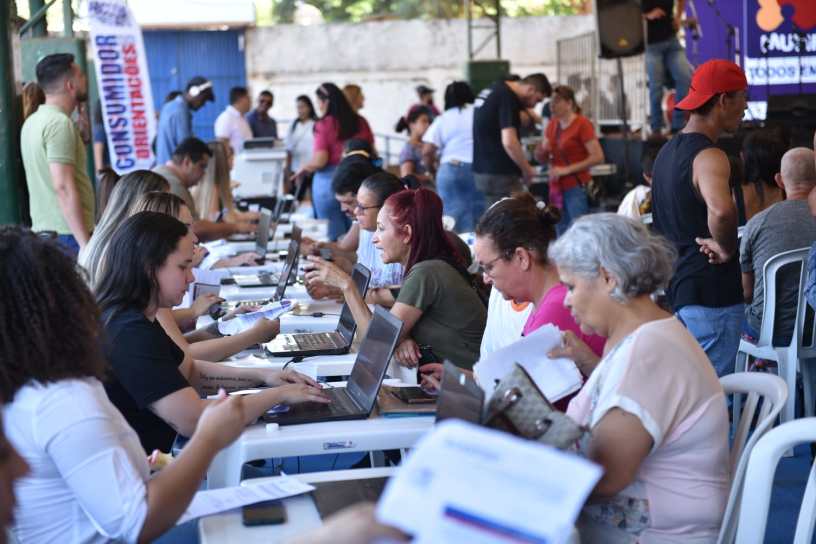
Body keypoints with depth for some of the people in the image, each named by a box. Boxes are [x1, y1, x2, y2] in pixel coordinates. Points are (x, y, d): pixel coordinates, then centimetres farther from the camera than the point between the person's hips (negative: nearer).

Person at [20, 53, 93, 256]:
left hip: (41, 231, 9)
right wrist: (86, 245, -22)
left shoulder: (32, 121, 15)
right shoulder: (60, 123, -14)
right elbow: (63, 187, -21)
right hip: (68, 234, -9)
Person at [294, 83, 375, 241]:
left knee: (335, 238, 1)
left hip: (329, 180, -5)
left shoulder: (324, 125, -9)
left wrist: (303, 169, 4)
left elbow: (320, 161, -13)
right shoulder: (360, 122, 5)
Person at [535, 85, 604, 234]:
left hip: (576, 187, -6)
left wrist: (567, 169, -16)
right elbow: (543, 159, 19)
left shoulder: (582, 124, -7)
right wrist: (543, 151, -5)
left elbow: (598, 157, -13)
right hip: (556, 187, 7)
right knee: (561, 234, 5)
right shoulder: (552, 124, 12)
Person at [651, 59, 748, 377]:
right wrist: (727, 250, -21)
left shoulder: (668, 151, 14)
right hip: (710, 293, -10)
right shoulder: (709, 157, -17)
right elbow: (721, 210, -38)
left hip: (676, 285, 10)